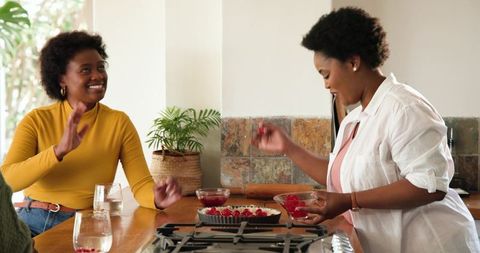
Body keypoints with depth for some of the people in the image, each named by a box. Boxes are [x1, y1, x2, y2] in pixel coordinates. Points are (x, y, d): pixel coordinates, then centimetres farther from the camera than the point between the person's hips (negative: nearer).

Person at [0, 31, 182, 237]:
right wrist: (59, 151, -26)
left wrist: (157, 199, -27)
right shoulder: (36, 121, 0)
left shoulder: (119, 123, 2)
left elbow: (140, 184, -4)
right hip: (32, 223, -1)